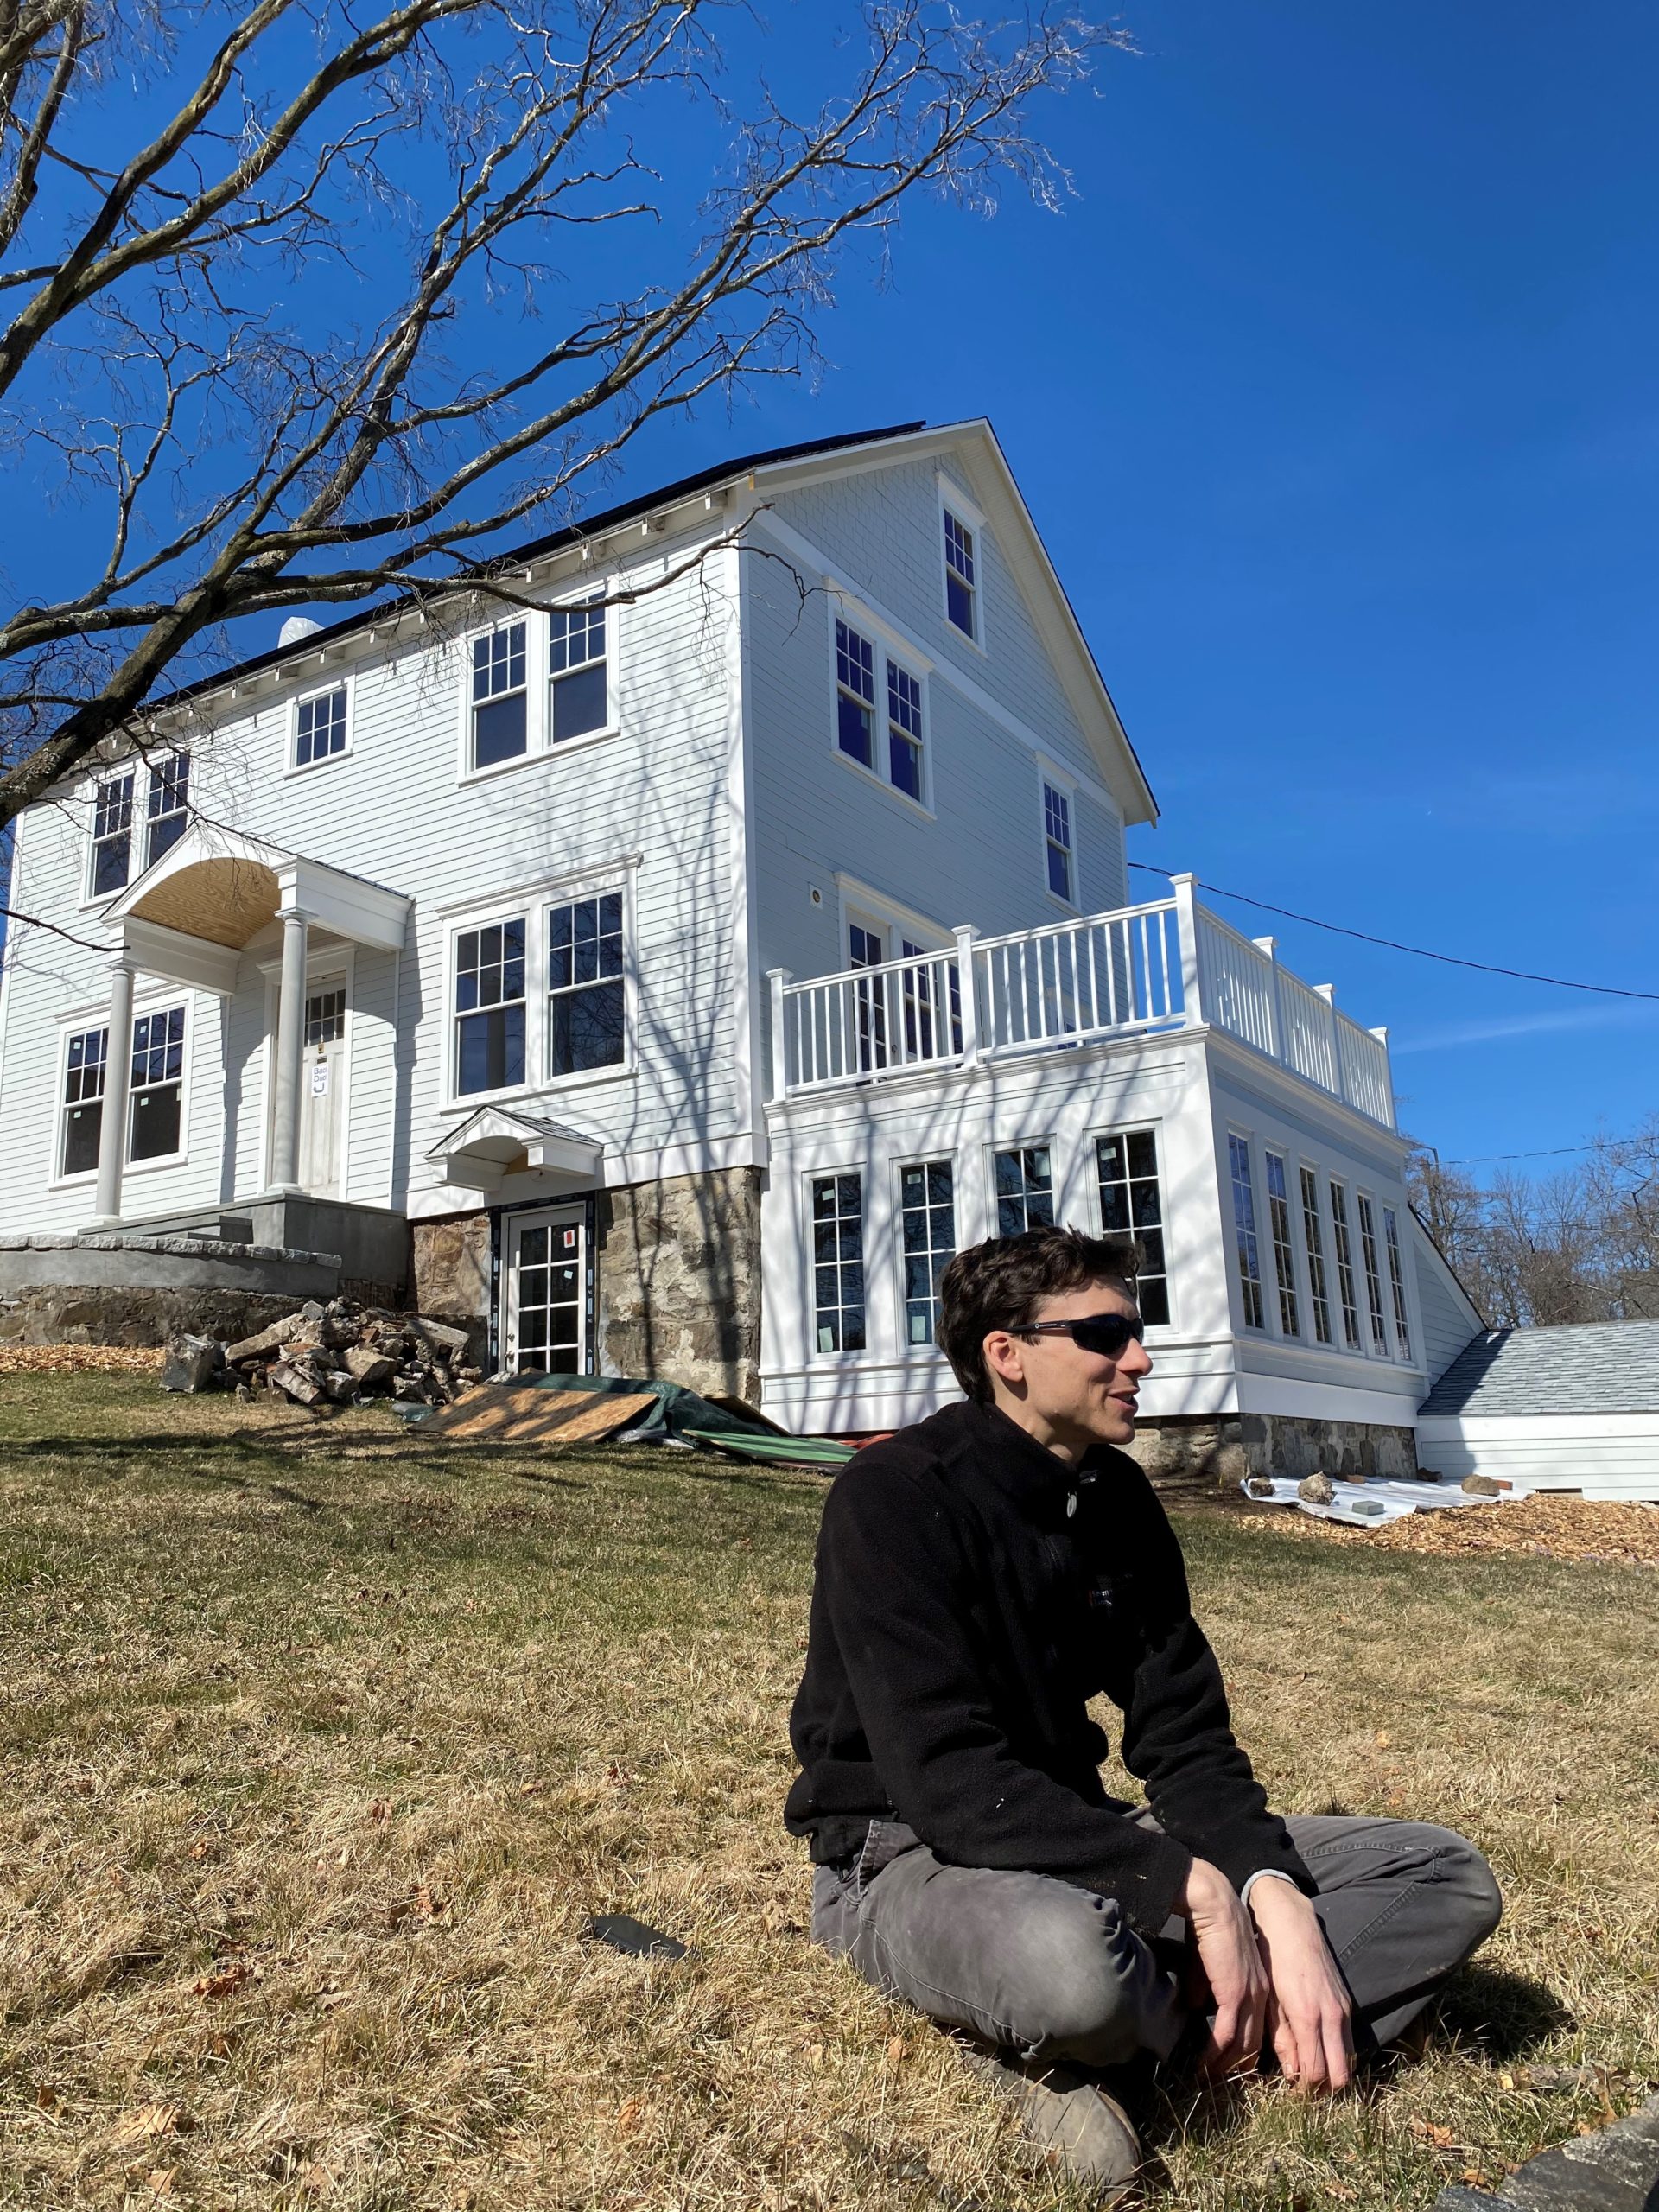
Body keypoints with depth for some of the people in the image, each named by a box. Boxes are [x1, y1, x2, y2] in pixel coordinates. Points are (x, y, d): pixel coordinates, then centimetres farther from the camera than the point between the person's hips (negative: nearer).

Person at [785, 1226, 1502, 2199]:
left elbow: (1185, 1739, 1)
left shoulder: (1120, 1498, 2)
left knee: (1448, 1877, -1)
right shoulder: (896, 1497, -19)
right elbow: (948, 1780, -27)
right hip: (908, 1853, -8)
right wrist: (1191, 1889, -28)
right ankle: (1210, 2029, -7)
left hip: (1076, 1835, 8)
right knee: (1068, 1955, -45)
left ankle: (1069, 2051, -13)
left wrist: (1276, 1900, -18)